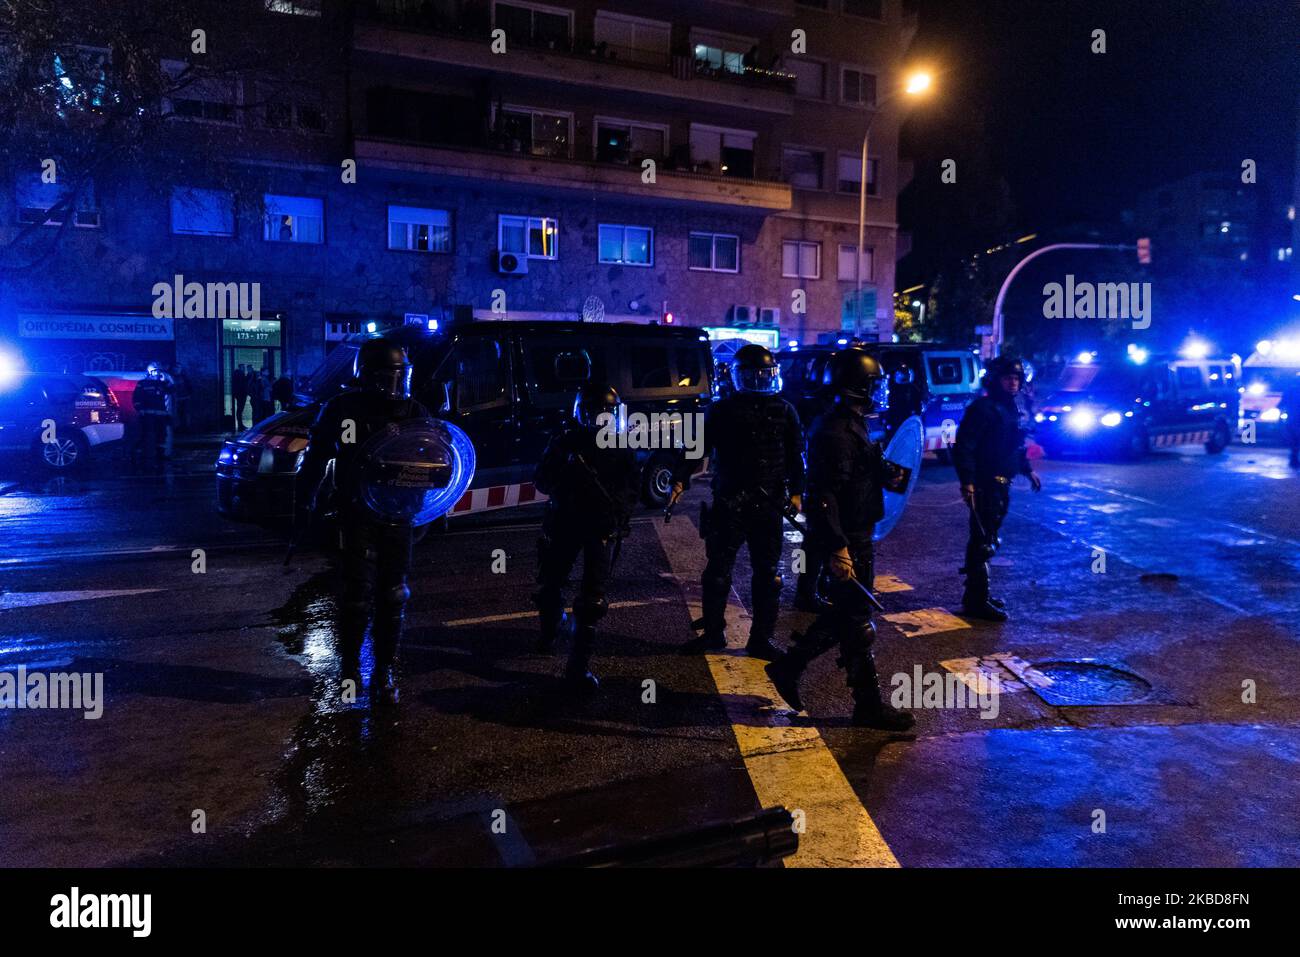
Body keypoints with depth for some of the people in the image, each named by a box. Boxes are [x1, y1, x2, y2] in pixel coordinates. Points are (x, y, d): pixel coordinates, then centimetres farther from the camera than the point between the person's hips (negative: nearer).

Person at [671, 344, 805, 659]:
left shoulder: (784, 412, 7)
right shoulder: (722, 410, 3)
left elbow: (795, 455, 11)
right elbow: (697, 446, 0)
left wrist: (796, 491, 1)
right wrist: (679, 480, -12)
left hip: (769, 505, 1)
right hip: (728, 503, -1)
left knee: (767, 575, 7)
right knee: (717, 572, 4)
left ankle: (761, 639, 19)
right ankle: (713, 633, 19)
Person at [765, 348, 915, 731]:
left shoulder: (851, 426, 13)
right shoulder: (837, 433, -21)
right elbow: (824, 494, -27)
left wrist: (889, 473, 8)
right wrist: (837, 548, -30)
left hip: (855, 538, 10)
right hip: (846, 544, -10)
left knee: (842, 616, 19)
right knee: (856, 624, 1)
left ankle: (788, 666, 29)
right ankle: (868, 705, 14)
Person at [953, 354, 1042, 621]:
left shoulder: (1011, 409, 16)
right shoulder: (983, 408, -14)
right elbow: (964, 446, -21)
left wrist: (1027, 470, 28)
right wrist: (967, 481, -27)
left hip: (1001, 486, 10)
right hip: (984, 486, -10)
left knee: (985, 541, 16)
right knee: (982, 542, -8)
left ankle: (976, 596, 26)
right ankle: (977, 601, -2)